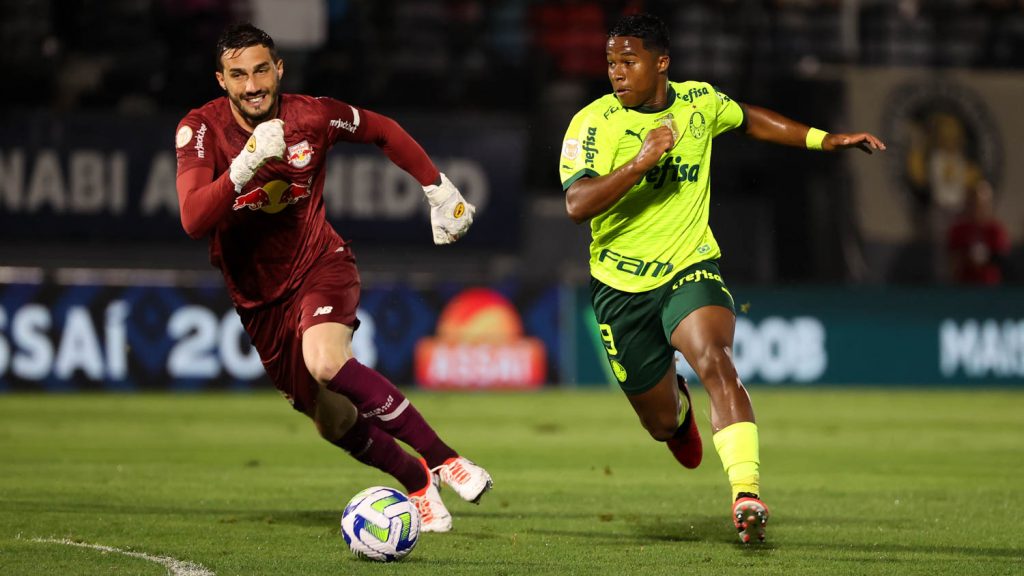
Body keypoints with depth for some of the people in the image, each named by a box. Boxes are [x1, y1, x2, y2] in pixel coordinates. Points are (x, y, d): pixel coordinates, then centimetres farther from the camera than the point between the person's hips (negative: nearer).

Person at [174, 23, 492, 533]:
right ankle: (417, 482, 35)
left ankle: (442, 459, -27)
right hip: (258, 294, 3)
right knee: (332, 421, 7)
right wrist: (245, 164, -43)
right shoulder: (200, 129, -17)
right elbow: (193, 219, -31)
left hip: (320, 266, -3)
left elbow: (384, 132, 6)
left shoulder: (312, 116, -15)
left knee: (325, 361, -35)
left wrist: (437, 187, 7)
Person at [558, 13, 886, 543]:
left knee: (716, 364, -31)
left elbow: (748, 120, 23)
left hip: (690, 270, 0)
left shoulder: (699, 102, -1)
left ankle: (746, 494, -38)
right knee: (661, 423, 12)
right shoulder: (593, 123, -13)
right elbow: (576, 205, -25)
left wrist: (824, 140, 18)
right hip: (621, 288, 0)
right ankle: (678, 408, 52)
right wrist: (641, 161, -34)